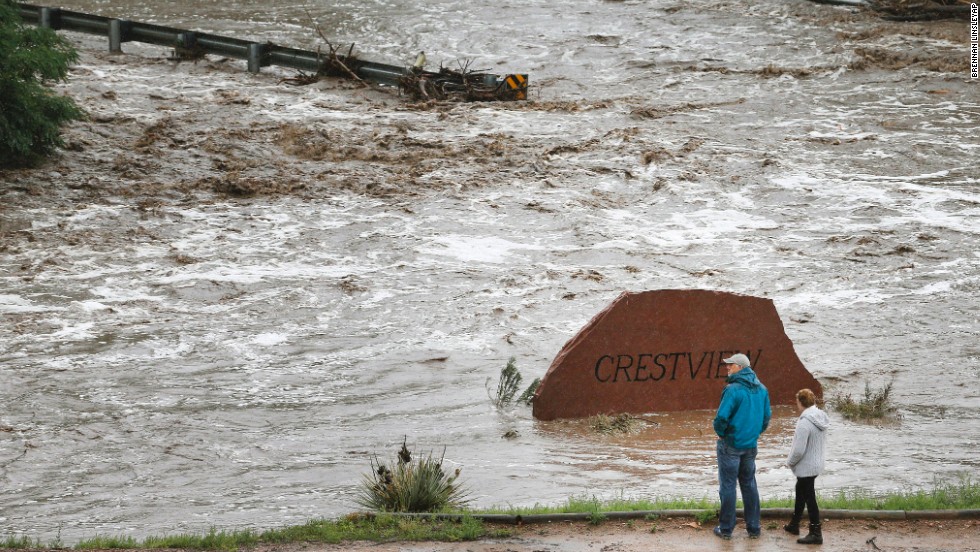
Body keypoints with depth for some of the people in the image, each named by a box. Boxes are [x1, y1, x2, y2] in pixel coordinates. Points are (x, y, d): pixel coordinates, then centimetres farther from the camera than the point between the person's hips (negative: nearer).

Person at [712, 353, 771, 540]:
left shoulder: (733, 389, -19)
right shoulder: (761, 389, 3)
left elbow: (722, 417, -23)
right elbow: (767, 416, 9)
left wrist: (720, 432, -4)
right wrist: (756, 432, 15)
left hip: (731, 444, -6)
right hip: (751, 445, 6)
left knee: (727, 486, 3)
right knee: (749, 484, 16)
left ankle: (726, 528, 8)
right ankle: (754, 527, 17)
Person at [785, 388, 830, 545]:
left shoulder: (805, 423, -27)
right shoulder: (821, 418, 2)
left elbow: (799, 450, -26)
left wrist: (790, 462, -7)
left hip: (806, 467, -9)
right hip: (816, 463, 9)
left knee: (809, 498, 0)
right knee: (801, 493, 23)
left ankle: (816, 533, 6)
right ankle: (794, 524, 37)